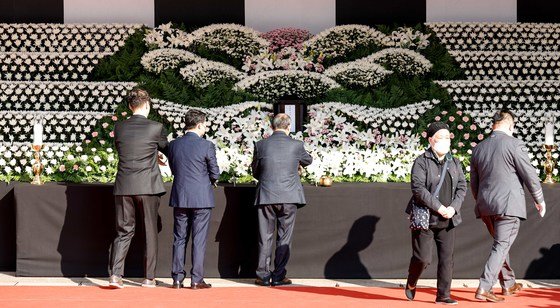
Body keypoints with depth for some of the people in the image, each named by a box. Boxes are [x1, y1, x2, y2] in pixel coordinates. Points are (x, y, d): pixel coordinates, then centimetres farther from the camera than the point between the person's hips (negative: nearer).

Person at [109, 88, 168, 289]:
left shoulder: (119, 127, 3)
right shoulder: (156, 128, -6)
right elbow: (167, 149, 10)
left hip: (123, 187, 3)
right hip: (148, 186, -3)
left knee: (124, 231, 8)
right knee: (150, 232, 9)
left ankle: (115, 274, -6)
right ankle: (149, 277, 12)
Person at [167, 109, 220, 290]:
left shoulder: (174, 145, 3)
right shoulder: (207, 146, -10)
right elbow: (215, 174, -5)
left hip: (179, 198, 4)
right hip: (202, 198, -4)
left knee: (179, 238, 10)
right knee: (199, 240, 2)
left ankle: (177, 278, 10)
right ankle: (196, 280, 2)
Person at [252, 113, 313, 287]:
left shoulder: (260, 145, -1)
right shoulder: (296, 145, -3)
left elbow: (255, 172, 10)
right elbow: (308, 160, 18)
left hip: (265, 197, 1)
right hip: (289, 197, -1)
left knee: (265, 237, 8)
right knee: (284, 238, 6)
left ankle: (263, 275, 10)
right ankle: (279, 276, 6)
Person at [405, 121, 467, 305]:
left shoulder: (454, 163, 11)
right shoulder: (421, 162, -8)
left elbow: (462, 187, 8)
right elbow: (418, 188, -16)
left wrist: (453, 207, -9)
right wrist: (439, 207, -19)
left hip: (448, 220, 5)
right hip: (425, 219, -5)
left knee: (446, 258, 3)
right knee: (423, 258, -4)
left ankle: (443, 295, 11)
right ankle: (411, 284, 25)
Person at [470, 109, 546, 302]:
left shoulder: (478, 148, 10)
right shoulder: (514, 144, -9)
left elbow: (473, 182, 17)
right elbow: (530, 175, -7)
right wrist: (539, 199, 6)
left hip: (485, 206, 7)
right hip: (508, 203, -7)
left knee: (501, 244, 21)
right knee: (501, 246, -4)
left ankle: (508, 284, 31)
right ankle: (484, 288, -12)